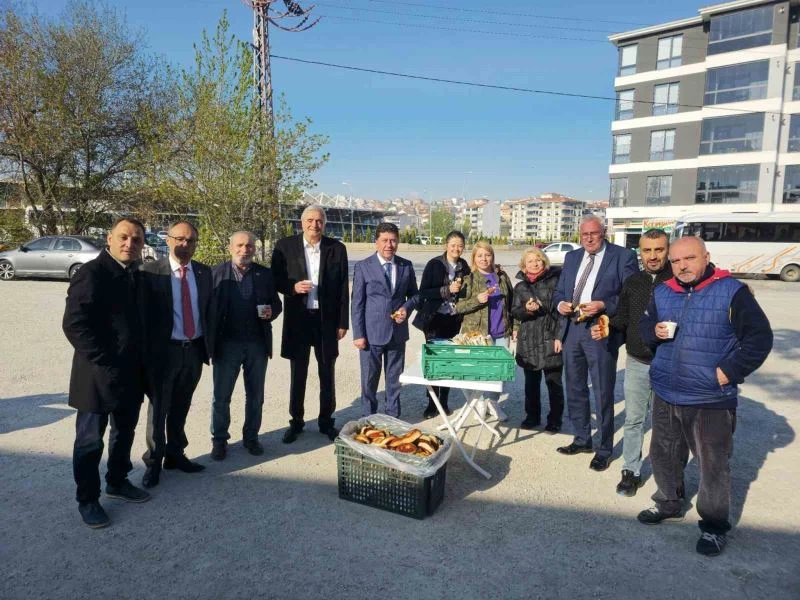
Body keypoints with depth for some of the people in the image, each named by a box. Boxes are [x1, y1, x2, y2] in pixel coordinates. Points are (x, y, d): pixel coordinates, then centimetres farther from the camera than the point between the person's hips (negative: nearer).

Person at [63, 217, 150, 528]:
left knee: (124, 432, 20)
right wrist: (104, 362, -19)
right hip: (99, 374, -7)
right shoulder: (92, 272, -14)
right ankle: (87, 499, 22)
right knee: (90, 439, 7)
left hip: (132, 372, 7)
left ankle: (117, 481, 38)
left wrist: (140, 360, 7)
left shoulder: (136, 275, 8)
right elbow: (74, 324, -20)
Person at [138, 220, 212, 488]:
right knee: (158, 408, 8)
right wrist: (145, 350, -10)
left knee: (180, 407, 17)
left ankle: (175, 454, 34)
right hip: (163, 350, -4)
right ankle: (154, 462, 24)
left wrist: (206, 344, 6)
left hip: (194, 350, 4)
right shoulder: (149, 272, -7)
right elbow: (142, 314, -8)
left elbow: (208, 309, 9)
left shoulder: (204, 272, 6)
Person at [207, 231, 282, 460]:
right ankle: (219, 439, 25)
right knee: (221, 396, 8)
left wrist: (271, 311, -14)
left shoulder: (265, 274, 4)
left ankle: (251, 437, 29)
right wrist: (210, 342, -10)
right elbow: (208, 307, -4)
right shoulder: (216, 273, -2)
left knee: (255, 395, 13)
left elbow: (276, 303, 9)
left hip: (257, 344, 2)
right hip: (227, 343, -2)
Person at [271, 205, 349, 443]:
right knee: (298, 374, 11)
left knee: (327, 373, 11)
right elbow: (275, 280, 3)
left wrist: (343, 323, -2)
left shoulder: (337, 248, -1)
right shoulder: (285, 246, -2)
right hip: (297, 319, 0)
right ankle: (296, 421, 27)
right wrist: (293, 287, -18)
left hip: (327, 320, 1)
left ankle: (326, 421, 27)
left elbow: (343, 288, 0)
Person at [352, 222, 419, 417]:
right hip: (372, 333, -3)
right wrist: (358, 334, -9)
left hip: (398, 332, 3)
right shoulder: (363, 267, -5)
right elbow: (357, 303, -5)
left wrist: (407, 307, -8)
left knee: (395, 379, 14)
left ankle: (393, 418, 30)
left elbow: (414, 294, 14)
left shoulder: (406, 266, 4)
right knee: (369, 380, 8)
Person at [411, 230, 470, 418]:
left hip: (454, 320, 3)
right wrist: (447, 290, -20)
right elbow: (423, 292, -11)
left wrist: (461, 288, -5)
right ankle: (432, 403, 15)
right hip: (435, 319, -3)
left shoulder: (464, 266, 3)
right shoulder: (434, 264, -7)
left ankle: (444, 402, 22)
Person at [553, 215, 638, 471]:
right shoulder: (572, 257, 12)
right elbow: (559, 291, 16)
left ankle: (605, 449, 19)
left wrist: (603, 306, -22)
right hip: (571, 330, 6)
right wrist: (560, 303, -5)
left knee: (603, 393, 3)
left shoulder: (623, 257, -5)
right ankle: (582, 439, 33)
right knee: (575, 389, 16)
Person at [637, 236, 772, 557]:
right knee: (663, 455, 18)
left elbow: (759, 337, -10)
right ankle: (669, 503, 41)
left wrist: (730, 371, -14)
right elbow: (644, 326, 15)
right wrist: (654, 331, -7)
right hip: (666, 396, 5)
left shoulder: (731, 292, -11)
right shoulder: (662, 293, 5)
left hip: (711, 400, -5)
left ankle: (714, 526, 25)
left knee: (713, 465, 5)